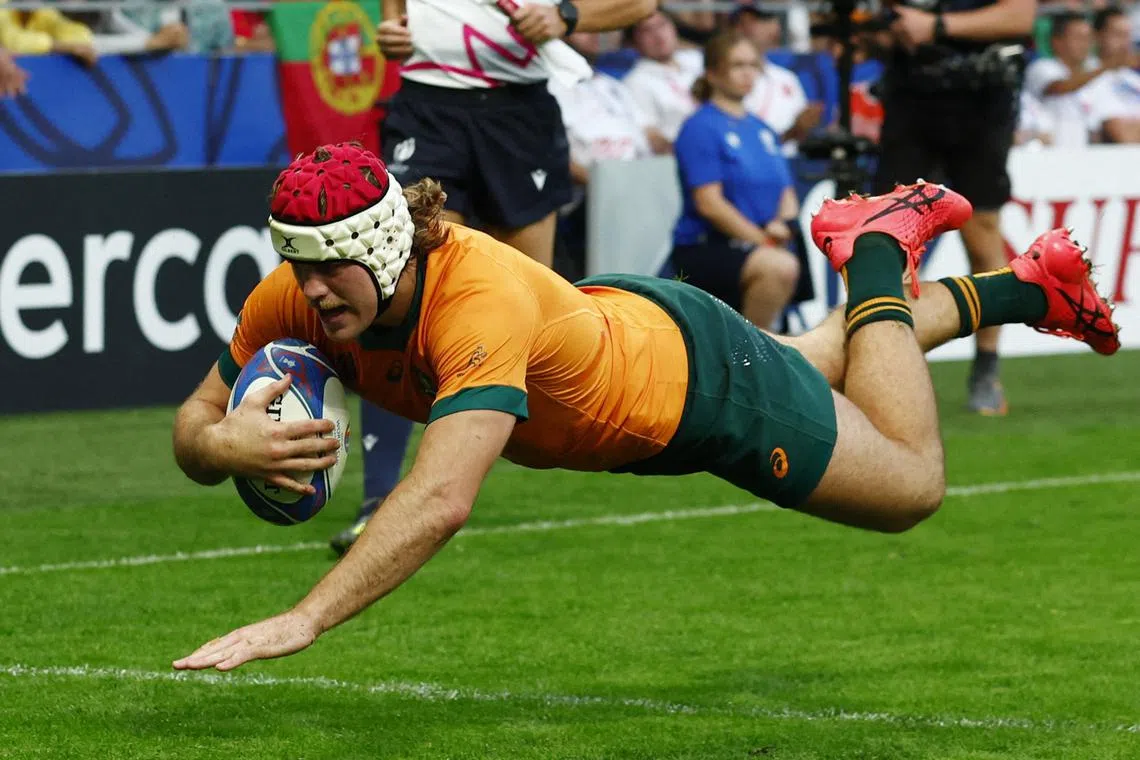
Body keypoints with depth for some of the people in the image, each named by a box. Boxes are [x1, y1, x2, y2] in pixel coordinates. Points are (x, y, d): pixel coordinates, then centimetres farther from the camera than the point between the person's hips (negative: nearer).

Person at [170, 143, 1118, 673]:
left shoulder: (483, 297, -48)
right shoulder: (298, 299, -29)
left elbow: (442, 500, -60)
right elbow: (194, 424, -19)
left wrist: (301, 622, -69)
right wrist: (228, 445, -44)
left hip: (697, 373, -6)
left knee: (913, 483, 15)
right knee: (812, 368, 34)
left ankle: (880, 256, 29)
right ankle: (1011, 289, 54)